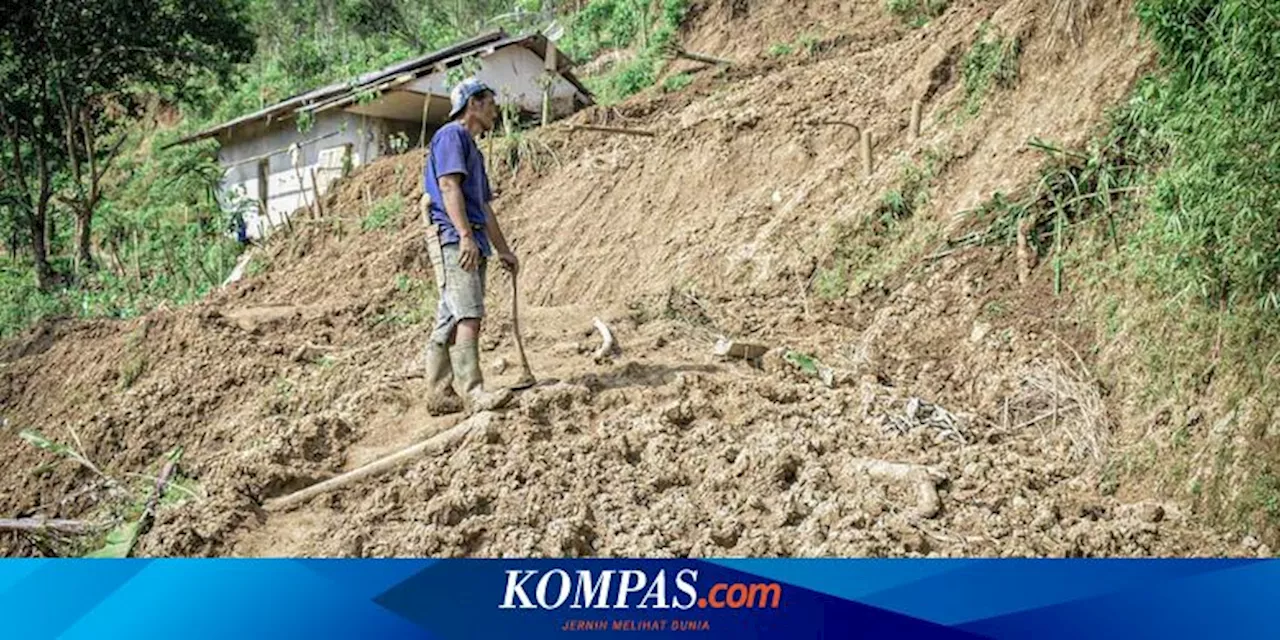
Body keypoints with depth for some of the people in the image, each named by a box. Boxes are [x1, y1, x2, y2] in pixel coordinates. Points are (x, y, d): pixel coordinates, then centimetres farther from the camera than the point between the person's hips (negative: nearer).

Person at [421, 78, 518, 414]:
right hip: (453, 239, -10)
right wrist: (465, 235, -23)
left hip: (473, 245, 10)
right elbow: (449, 186, -14)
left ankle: (440, 394, 8)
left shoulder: (472, 148, 28)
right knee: (468, 316, -18)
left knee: (450, 320, 7)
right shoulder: (451, 135, -1)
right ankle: (473, 393, -25)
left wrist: (503, 249, 29)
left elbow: (484, 206, 30)